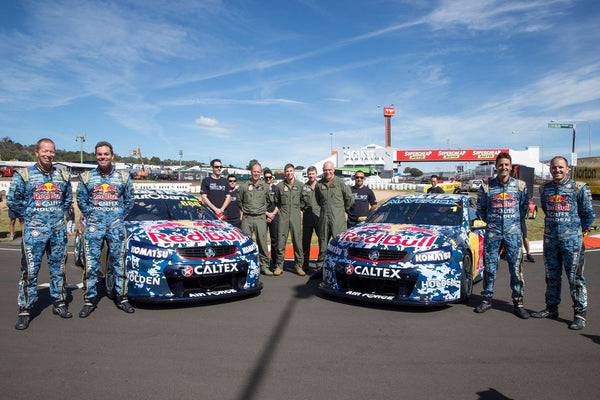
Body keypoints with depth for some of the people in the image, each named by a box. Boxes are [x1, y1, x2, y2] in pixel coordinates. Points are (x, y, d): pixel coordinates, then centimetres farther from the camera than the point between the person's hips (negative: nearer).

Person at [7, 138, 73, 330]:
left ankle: (59, 303, 22)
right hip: (34, 229, -3)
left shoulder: (62, 176, 11)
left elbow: (68, 198, 22)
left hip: (58, 229, 4)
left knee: (58, 268, 10)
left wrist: (59, 214, 11)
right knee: (30, 270, -5)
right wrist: (27, 216, -2)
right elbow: (12, 200, 1)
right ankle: (24, 310, 4)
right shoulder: (24, 174, 0)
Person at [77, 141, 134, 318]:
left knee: (119, 262, 4)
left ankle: (121, 297, 15)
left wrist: (120, 217, 6)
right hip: (94, 225, 0)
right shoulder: (86, 177, 8)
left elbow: (129, 201, 13)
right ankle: (90, 300, 12)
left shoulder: (123, 177, 8)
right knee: (91, 263, 0)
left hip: (116, 226, 0)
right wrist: (91, 216, 4)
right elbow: (81, 201, 12)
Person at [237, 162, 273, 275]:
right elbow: (239, 201, 17)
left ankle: (264, 266, 5)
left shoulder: (265, 187, 10)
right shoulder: (244, 186, 6)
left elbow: (269, 201, 23)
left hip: (260, 218, 0)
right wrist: (244, 210, 12)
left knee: (262, 242, -2)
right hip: (247, 218, 0)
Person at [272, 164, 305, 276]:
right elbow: (277, 203, 14)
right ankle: (279, 266, 7)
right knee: (281, 241, -1)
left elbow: (303, 201, 12)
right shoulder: (280, 186, 9)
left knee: (297, 241, 0)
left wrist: (299, 209, 1)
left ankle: (299, 266, 9)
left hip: (296, 215, 0)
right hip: (283, 216, 0)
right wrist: (272, 214, 3)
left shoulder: (300, 185, 7)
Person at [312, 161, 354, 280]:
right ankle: (320, 268, 15)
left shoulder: (340, 182, 0)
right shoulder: (319, 184, 10)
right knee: (323, 243, 7)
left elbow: (350, 198, 7)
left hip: (338, 218, -3)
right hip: (324, 217, 4)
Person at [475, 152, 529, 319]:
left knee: (516, 268, 1)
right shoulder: (486, 187, 2)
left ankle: (518, 302, 12)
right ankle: (487, 299, 17)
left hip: (513, 232, 0)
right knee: (489, 267, 5)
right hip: (492, 232, 0)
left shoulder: (520, 186, 3)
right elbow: (480, 208, 15)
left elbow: (524, 207, 16)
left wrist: (517, 222, 11)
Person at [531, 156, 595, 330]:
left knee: (575, 278, -3)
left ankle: (580, 313, 8)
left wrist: (582, 229, 10)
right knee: (552, 276, 13)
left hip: (572, 239, -5)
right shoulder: (544, 189, 9)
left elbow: (588, 213, 3)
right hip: (550, 239, 5)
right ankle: (552, 308, 24)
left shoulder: (579, 188, -5)